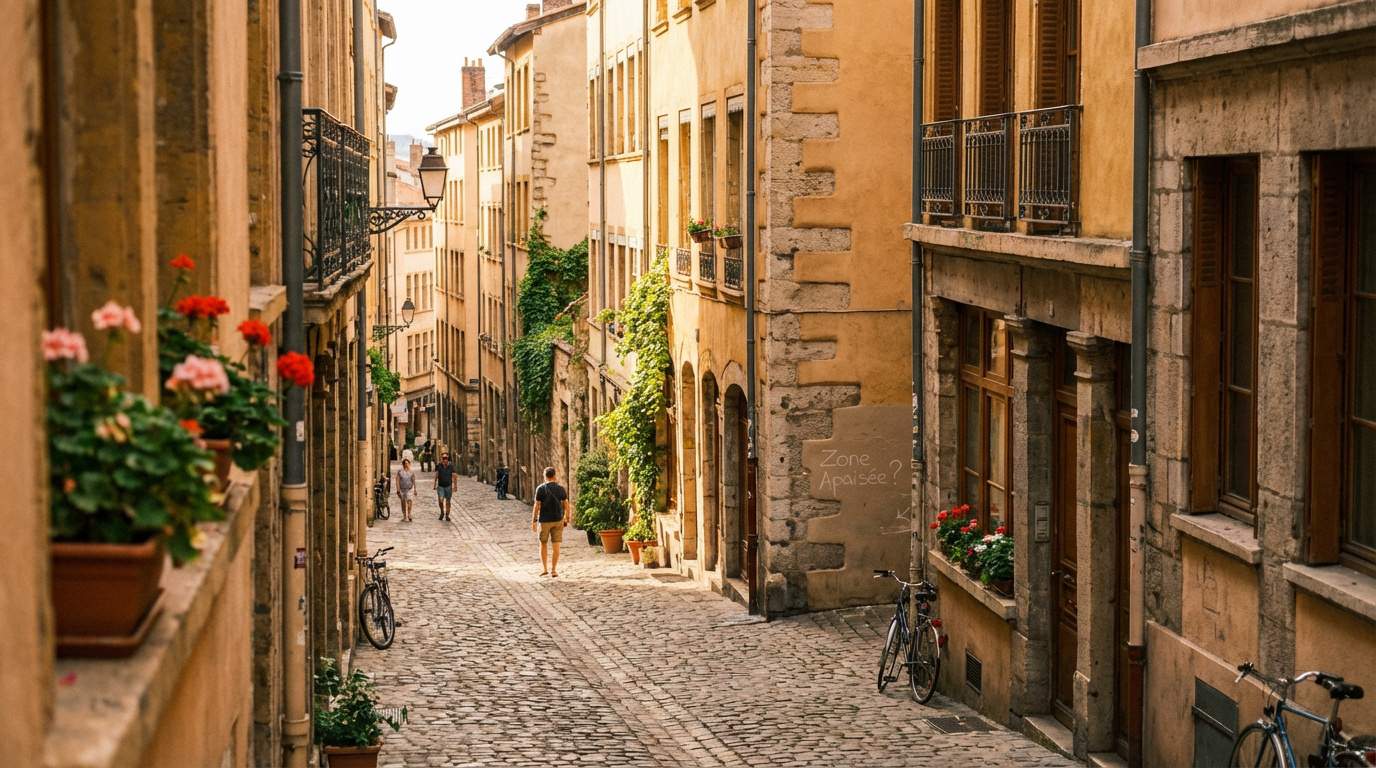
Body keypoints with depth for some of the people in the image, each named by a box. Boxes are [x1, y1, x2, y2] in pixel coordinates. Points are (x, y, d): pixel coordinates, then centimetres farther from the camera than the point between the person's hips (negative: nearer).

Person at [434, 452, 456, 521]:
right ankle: (442, 512, 10)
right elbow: (436, 476, 3)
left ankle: (447, 516, 15)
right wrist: (435, 486, 2)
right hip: (441, 486, -1)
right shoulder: (438, 466, -4)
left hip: (448, 486, 1)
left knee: (448, 502, 4)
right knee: (441, 500, -14)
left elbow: (454, 476, 3)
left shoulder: (451, 466, -2)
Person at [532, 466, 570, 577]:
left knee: (543, 544, 13)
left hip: (544, 520, -2)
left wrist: (534, 520, -6)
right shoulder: (560, 488, 1)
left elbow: (537, 506, -10)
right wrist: (566, 518, 15)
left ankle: (544, 569, 12)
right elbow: (566, 504, 3)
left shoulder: (541, 489, -8)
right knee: (556, 545, 4)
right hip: (558, 520, 2)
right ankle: (553, 570, 4)